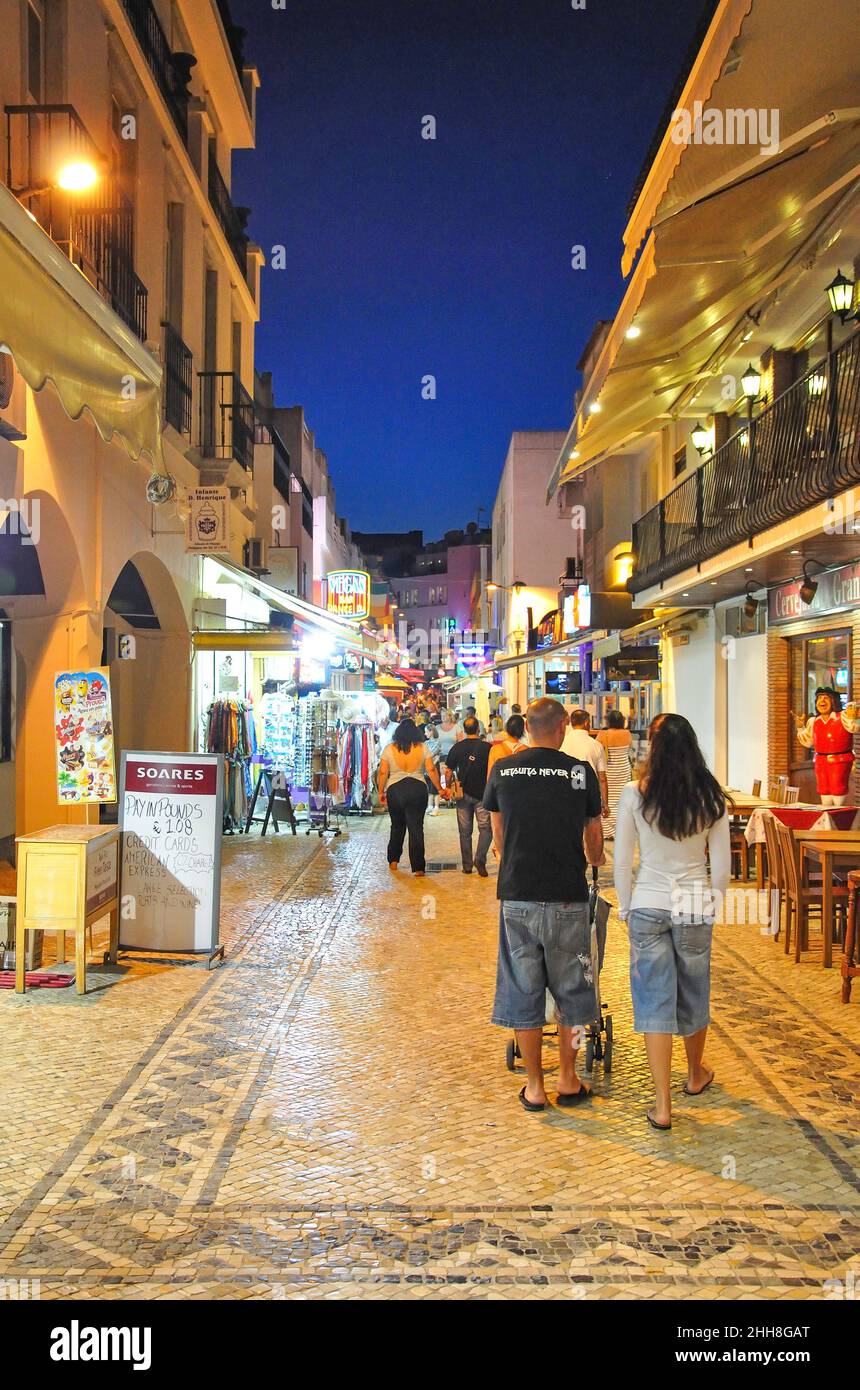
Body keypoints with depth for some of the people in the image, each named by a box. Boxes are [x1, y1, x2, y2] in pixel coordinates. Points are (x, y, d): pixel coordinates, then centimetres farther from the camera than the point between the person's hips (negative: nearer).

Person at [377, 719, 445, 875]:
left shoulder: (389, 749, -1)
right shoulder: (422, 748, -2)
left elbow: (383, 772, -1)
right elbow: (431, 770, -3)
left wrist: (381, 792, 9)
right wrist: (439, 789, 6)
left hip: (395, 791, 1)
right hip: (418, 790, -1)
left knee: (397, 827, 19)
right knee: (416, 828, 2)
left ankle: (393, 861, 26)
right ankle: (418, 867, 0)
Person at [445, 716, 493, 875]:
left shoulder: (457, 747, -1)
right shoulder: (487, 747, -6)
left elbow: (449, 771, 3)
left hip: (463, 793, 2)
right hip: (482, 793, -2)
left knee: (465, 831, 10)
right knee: (485, 829, 5)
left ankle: (467, 865, 12)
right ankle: (480, 859, -13)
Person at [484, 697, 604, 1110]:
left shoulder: (502, 770, 2)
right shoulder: (581, 772, -2)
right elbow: (594, 841, 9)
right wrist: (594, 859, 33)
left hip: (516, 895, 1)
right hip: (567, 897, -1)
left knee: (523, 991, 11)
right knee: (571, 991, 15)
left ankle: (534, 1087, 20)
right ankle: (568, 1080, 24)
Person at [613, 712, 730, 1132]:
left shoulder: (635, 794, -10)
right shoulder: (711, 797, -5)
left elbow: (621, 862, -5)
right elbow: (721, 866, 1)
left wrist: (626, 909, 8)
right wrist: (711, 907, 15)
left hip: (648, 907, -2)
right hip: (696, 908, 2)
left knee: (655, 999, 5)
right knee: (694, 993, 20)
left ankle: (662, 1106, 6)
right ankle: (696, 1074, 44)